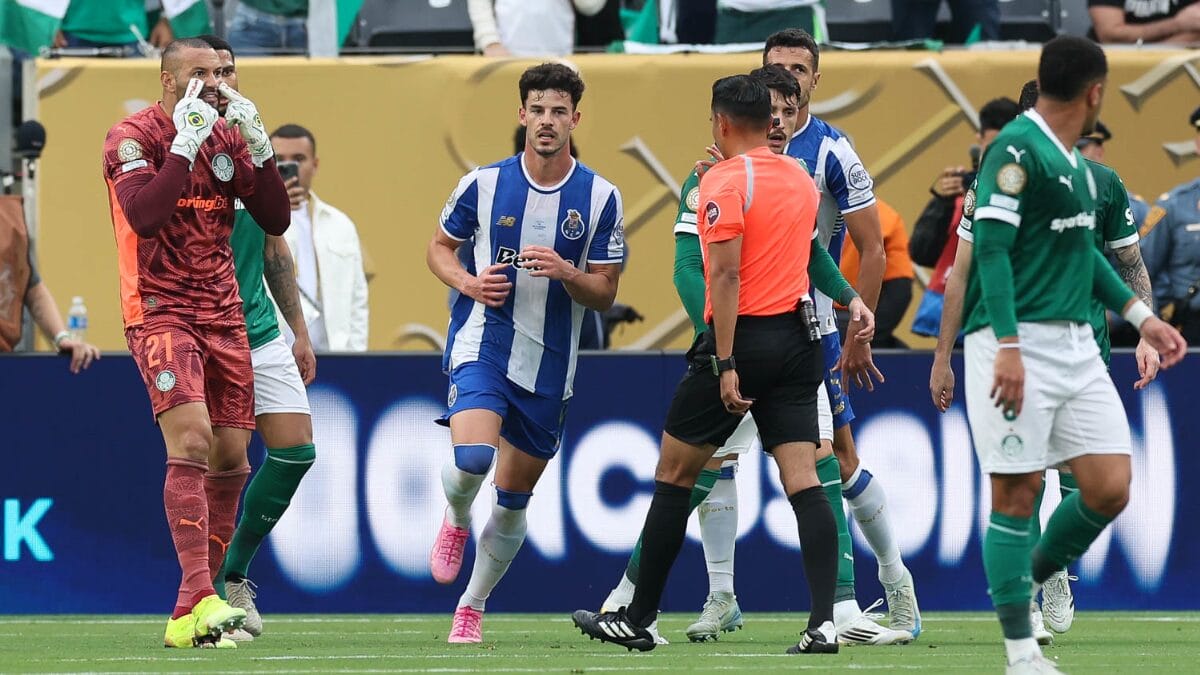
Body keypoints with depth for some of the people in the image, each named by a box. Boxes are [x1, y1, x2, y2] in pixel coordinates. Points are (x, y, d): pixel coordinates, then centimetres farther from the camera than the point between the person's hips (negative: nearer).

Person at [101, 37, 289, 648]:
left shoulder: (227, 138, 12)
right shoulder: (132, 137, -6)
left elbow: (275, 220, 8)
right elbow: (143, 214, -22)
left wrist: (258, 146, -4)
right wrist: (185, 143, -22)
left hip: (224, 316, 7)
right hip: (160, 315, -7)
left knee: (230, 459, 2)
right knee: (191, 441, -22)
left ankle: (193, 615, 9)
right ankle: (198, 601, -29)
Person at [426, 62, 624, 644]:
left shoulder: (600, 198, -1)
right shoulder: (484, 184, -2)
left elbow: (604, 294, 2)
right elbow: (440, 247, 12)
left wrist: (566, 272, -19)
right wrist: (469, 283, -9)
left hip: (551, 366, 2)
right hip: (482, 341, -2)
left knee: (513, 501, 9)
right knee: (472, 457, -28)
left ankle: (471, 607, 28)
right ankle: (455, 523, 7)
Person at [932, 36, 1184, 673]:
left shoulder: (1080, 167, 15)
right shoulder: (1018, 150, -11)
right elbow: (990, 249, -17)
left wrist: (1143, 317, 26)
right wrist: (1007, 346, -24)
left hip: (1075, 345, 8)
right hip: (1014, 343, -8)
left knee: (1109, 486, 0)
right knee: (1017, 494, -5)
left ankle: (1033, 578, 24)